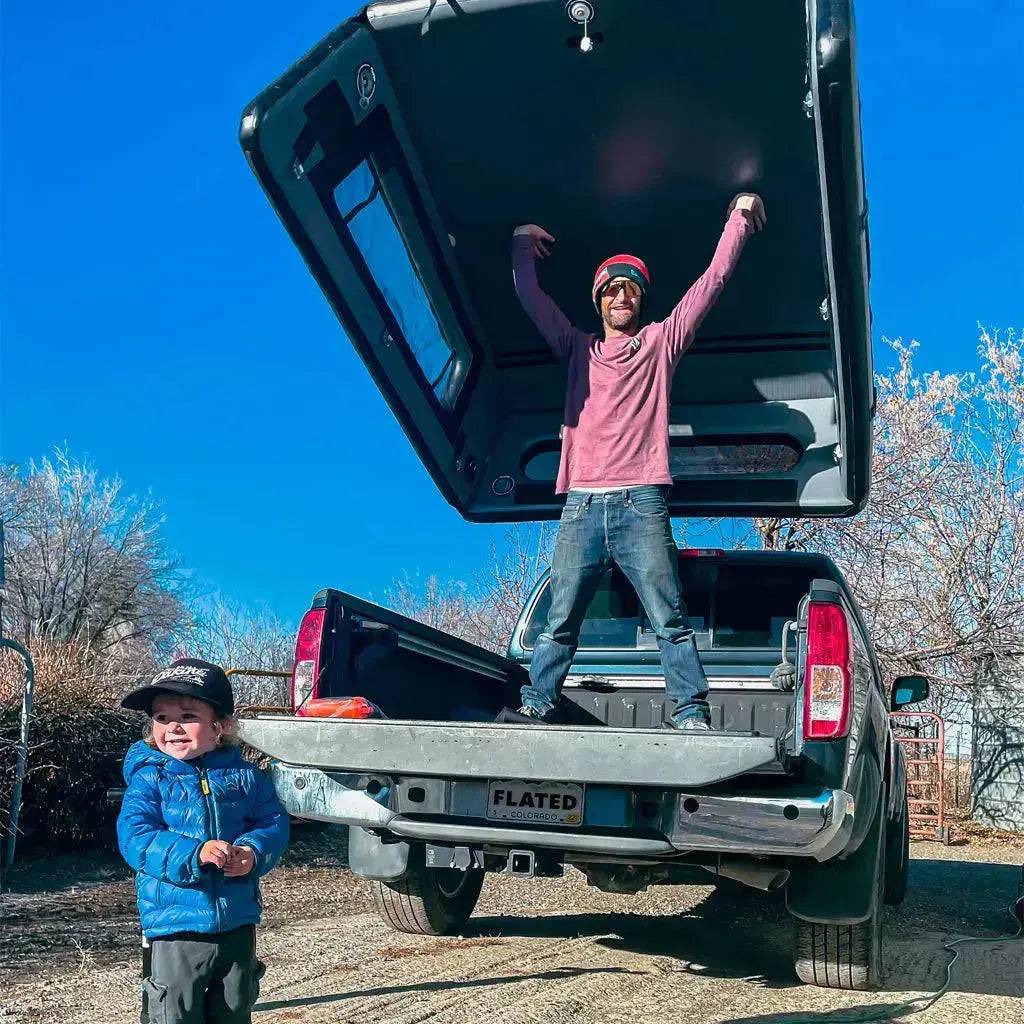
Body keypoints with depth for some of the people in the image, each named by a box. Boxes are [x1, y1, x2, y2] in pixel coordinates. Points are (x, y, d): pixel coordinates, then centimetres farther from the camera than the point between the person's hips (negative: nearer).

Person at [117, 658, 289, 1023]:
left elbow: (274, 823, 1)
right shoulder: (149, 779, -7)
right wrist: (193, 853, -30)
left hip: (238, 925, 3)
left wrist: (253, 852, -21)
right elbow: (135, 838, -17)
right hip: (174, 928, -3)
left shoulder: (244, 775, 1)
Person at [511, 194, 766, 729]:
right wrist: (522, 245, 21)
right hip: (581, 505, 3)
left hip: (641, 504, -2)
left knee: (670, 621, -8)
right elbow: (530, 298, 24)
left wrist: (738, 219, 14)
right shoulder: (578, 349, 24)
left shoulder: (660, 342, 16)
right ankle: (535, 709, 1)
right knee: (558, 622, -1)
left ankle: (691, 715, -9)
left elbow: (712, 281, 14)